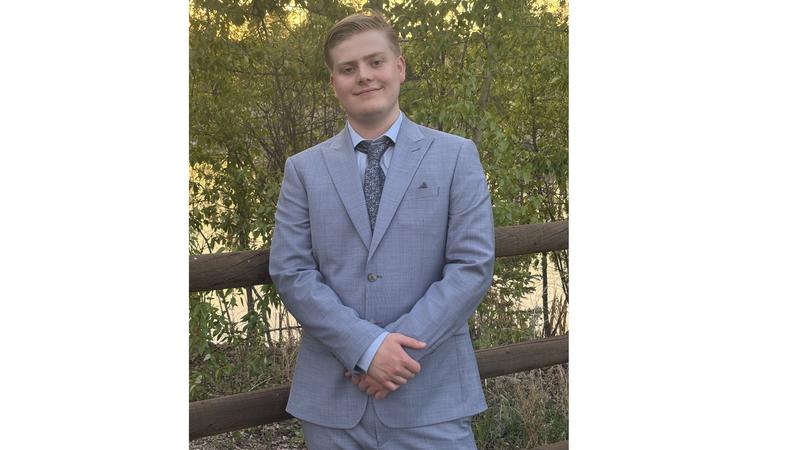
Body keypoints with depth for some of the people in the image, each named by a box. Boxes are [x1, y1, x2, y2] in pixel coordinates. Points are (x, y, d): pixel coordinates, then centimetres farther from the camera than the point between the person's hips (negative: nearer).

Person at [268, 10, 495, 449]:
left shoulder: (456, 156, 3)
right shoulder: (304, 169, 7)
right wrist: (365, 347, -14)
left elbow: (474, 264, -4)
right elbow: (289, 271, -1)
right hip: (332, 396, 1)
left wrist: (403, 345, -13)